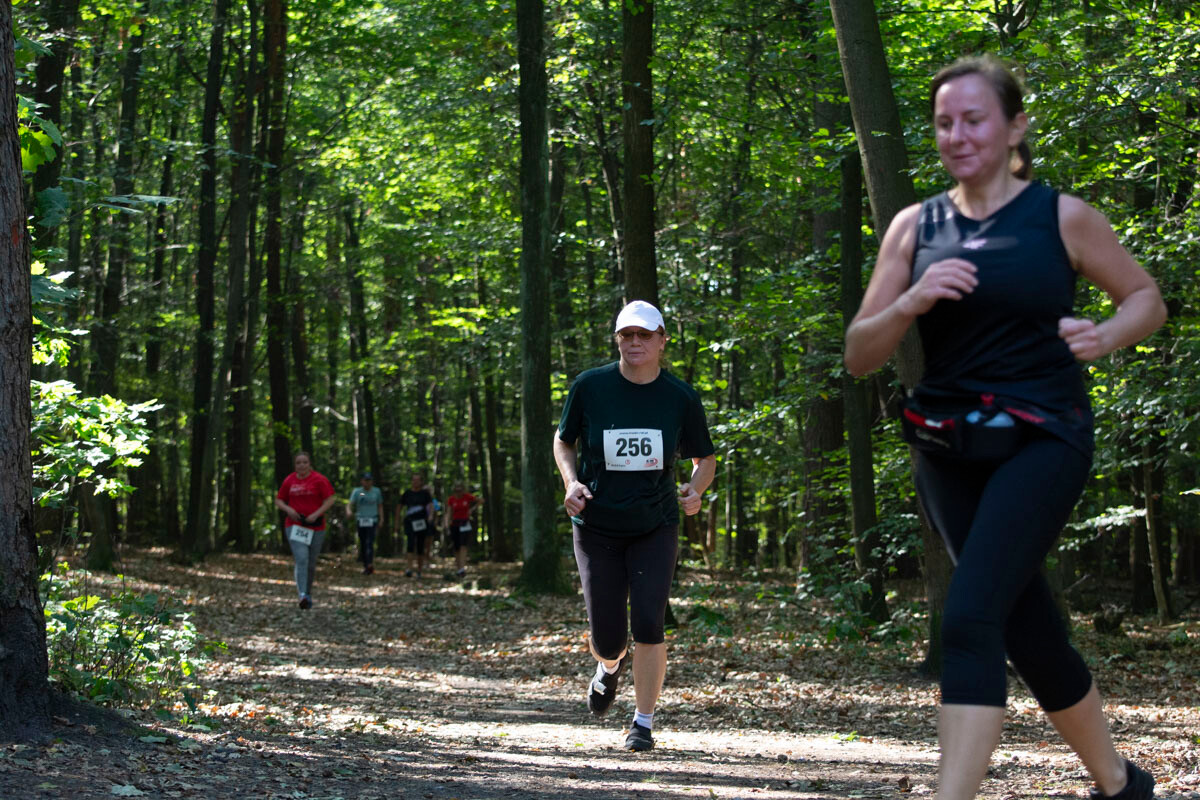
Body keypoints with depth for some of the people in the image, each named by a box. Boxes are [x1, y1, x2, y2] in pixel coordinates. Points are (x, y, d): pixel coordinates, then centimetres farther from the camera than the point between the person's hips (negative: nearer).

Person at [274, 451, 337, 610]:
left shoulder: (319, 479, -2)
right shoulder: (289, 481, 7)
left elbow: (330, 499, -6)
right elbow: (278, 501, 14)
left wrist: (316, 514, -17)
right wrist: (288, 509, -7)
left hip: (315, 527, 0)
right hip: (294, 526, 0)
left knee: (311, 564, 9)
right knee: (301, 559, -18)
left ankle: (308, 594, 30)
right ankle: (303, 596, -28)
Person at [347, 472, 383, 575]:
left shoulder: (376, 491, 7)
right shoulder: (357, 492, 3)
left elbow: (380, 506, 16)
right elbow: (350, 504, -7)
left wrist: (381, 519, 7)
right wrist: (349, 511, -29)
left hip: (372, 521, -2)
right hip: (361, 520, 2)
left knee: (369, 542, -17)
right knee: (362, 543, 6)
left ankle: (370, 565, -28)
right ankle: (365, 565, 16)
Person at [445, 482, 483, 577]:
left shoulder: (468, 497, -3)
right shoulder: (451, 499, 1)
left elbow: (481, 501, 11)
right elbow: (448, 513, -1)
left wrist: (472, 509, 1)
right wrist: (447, 523, -18)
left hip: (465, 523, -2)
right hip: (455, 524, 2)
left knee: (463, 546, -16)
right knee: (456, 548, 4)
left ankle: (462, 568, -24)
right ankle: (458, 568, 15)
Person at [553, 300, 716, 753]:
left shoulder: (681, 398, -4)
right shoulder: (590, 387, -5)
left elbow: (705, 459, 8)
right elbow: (563, 440, 9)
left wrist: (695, 488, -14)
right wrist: (571, 481, -9)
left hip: (655, 527, 0)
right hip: (597, 526, 0)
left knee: (648, 623, -14)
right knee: (607, 638, -1)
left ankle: (644, 723, 2)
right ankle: (611, 666, 38)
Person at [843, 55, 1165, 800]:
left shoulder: (1062, 217, -2)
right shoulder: (915, 227, 6)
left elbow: (1148, 299, 10)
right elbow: (859, 356, 4)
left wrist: (1103, 338, -12)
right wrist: (911, 302, -15)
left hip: (1042, 439, -4)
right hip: (949, 451, 4)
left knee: (971, 618, -22)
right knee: (1031, 632, 12)